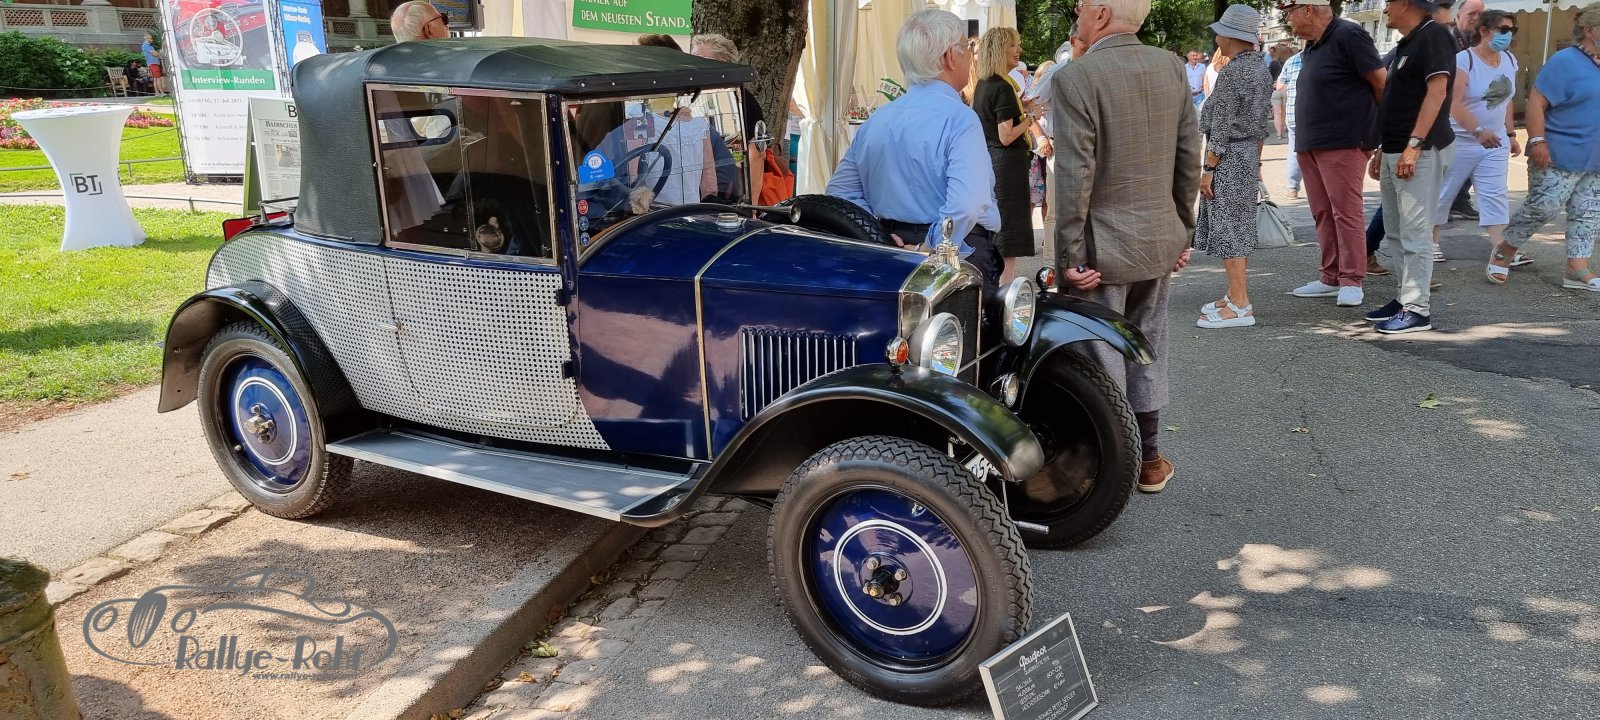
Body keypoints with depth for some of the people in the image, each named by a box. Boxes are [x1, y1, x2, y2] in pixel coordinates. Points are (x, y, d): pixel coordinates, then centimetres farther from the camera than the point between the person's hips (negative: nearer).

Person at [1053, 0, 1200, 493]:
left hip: (1103, 243, -6)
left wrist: (1070, 255, -13)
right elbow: (1189, 160, 6)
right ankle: (1149, 458, 30)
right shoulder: (1172, 68, 2)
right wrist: (1183, 231, 15)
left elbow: (1074, 175, -19)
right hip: (1160, 238, 6)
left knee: (1101, 357, 6)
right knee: (1148, 346, 18)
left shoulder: (1074, 78, -17)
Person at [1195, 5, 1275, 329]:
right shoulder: (1261, 66, 12)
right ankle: (1236, 296, 21)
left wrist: (1208, 168, -16)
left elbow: (1221, 126, -18)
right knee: (1238, 228, 14)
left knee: (1227, 229, -7)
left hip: (1228, 157, -9)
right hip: (1249, 154, 9)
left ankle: (1240, 306, -6)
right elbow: (1262, 121, 17)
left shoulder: (1232, 71, -16)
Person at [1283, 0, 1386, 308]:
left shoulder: (1348, 36, -10)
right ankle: (1331, 278, 16)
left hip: (1342, 144, -9)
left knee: (1345, 212, -7)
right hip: (1309, 144, 9)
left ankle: (1351, 281, -2)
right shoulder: (1311, 46, 16)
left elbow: (1381, 83, -8)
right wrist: (1303, 140, 16)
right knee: (1323, 214, 10)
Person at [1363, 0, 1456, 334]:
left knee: (1415, 233, -9)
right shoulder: (1406, 43, 20)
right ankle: (1406, 297, 21)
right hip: (1395, 152, 10)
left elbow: (1437, 91, -18)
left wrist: (1414, 145, -24)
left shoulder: (1433, 36, -9)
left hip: (1419, 152, -10)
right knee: (1395, 232, 13)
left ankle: (1417, 310, -7)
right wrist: (1382, 150, 21)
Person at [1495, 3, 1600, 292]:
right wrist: (1538, 141, -23)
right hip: (1559, 157, -8)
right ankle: (1503, 251, 11)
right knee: (1542, 208, -8)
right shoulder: (1565, 61, -10)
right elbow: (1536, 102, -16)